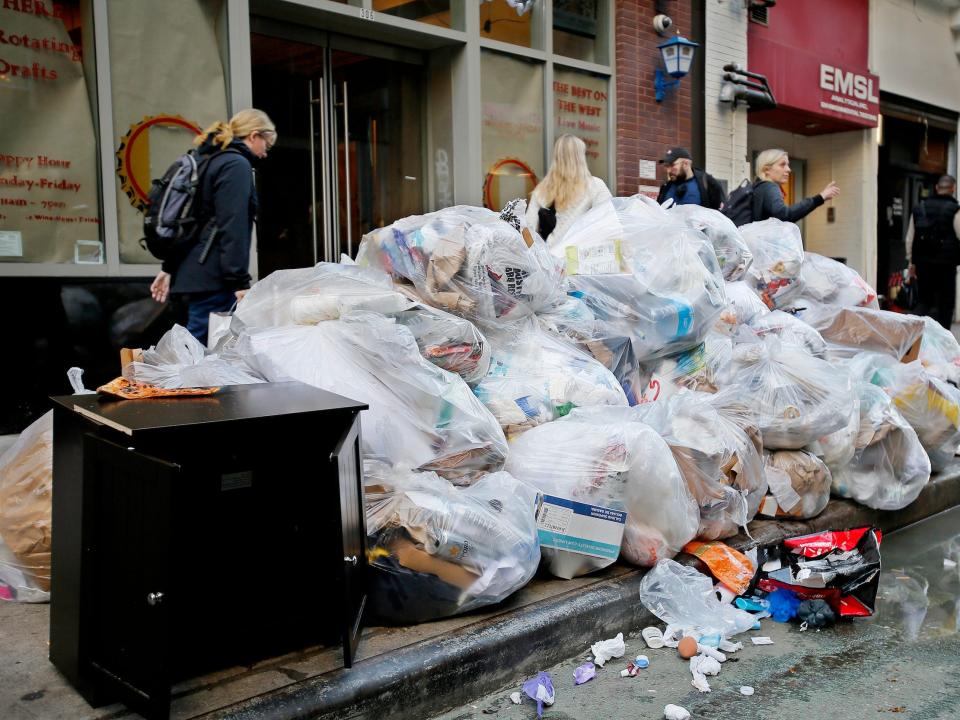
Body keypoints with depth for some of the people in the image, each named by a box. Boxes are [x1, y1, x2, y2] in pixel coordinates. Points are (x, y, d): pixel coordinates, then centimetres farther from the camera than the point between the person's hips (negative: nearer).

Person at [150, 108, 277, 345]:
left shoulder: (212, 161, 21)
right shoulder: (237, 165, -9)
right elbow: (232, 229, -18)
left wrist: (170, 268, 25)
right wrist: (240, 282, -19)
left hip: (191, 274, 10)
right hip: (212, 280, -10)